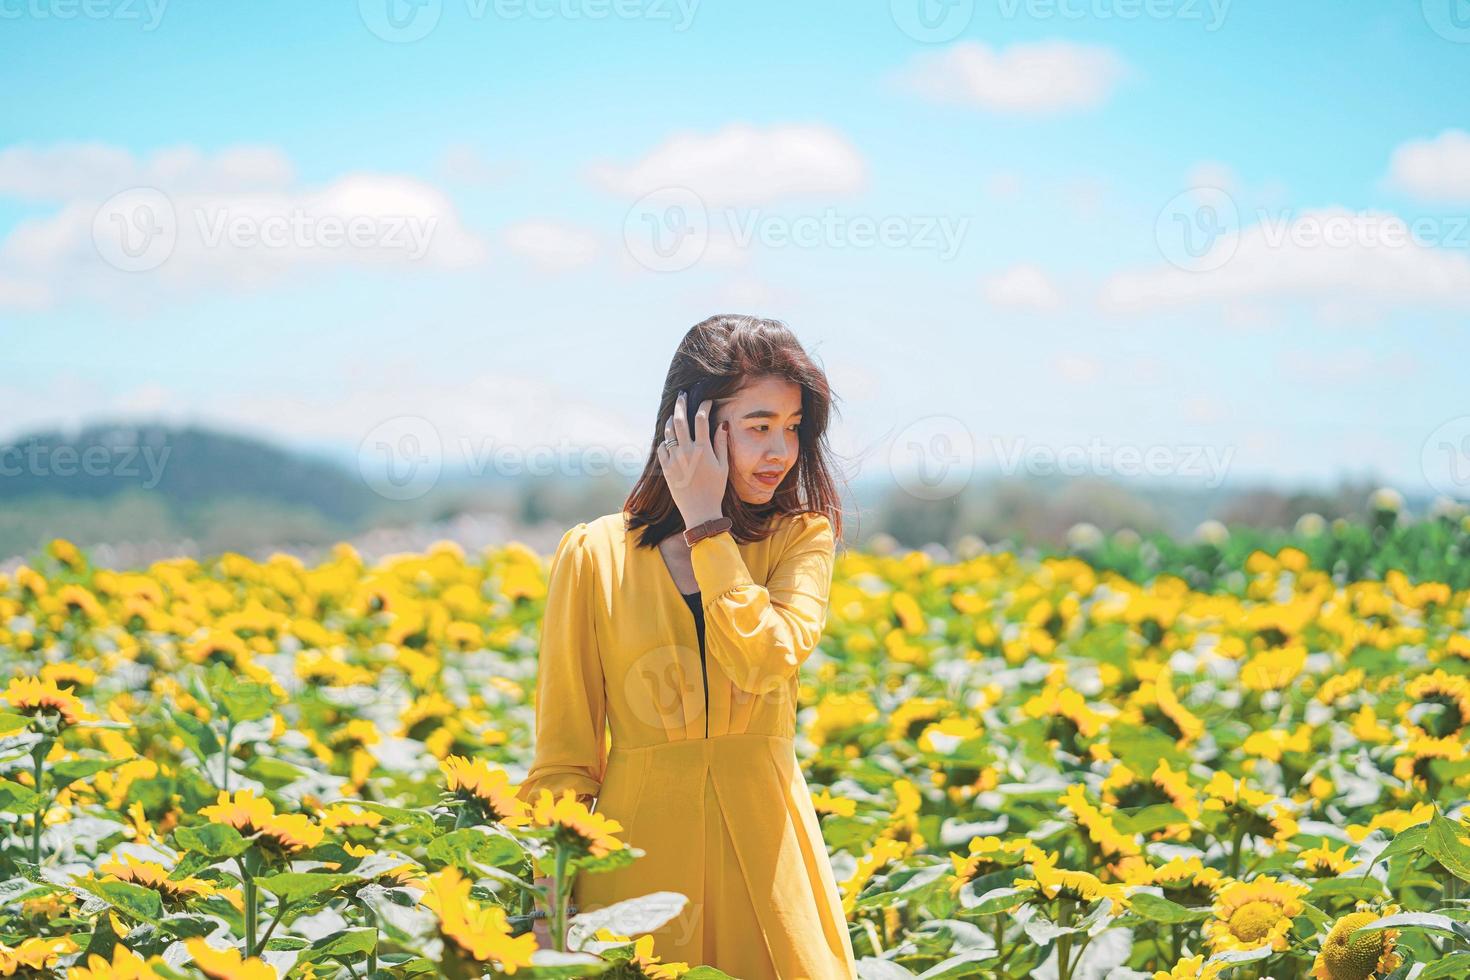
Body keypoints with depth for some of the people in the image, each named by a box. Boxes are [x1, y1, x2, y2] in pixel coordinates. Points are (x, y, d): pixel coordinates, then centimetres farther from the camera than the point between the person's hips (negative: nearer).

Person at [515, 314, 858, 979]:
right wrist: (551, 907, -8)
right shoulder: (592, 556, 0)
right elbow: (563, 755, 2)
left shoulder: (802, 536, 3)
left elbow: (764, 661, -16)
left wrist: (706, 525, -11)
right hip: (641, 848, -1)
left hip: (764, 847, 1)